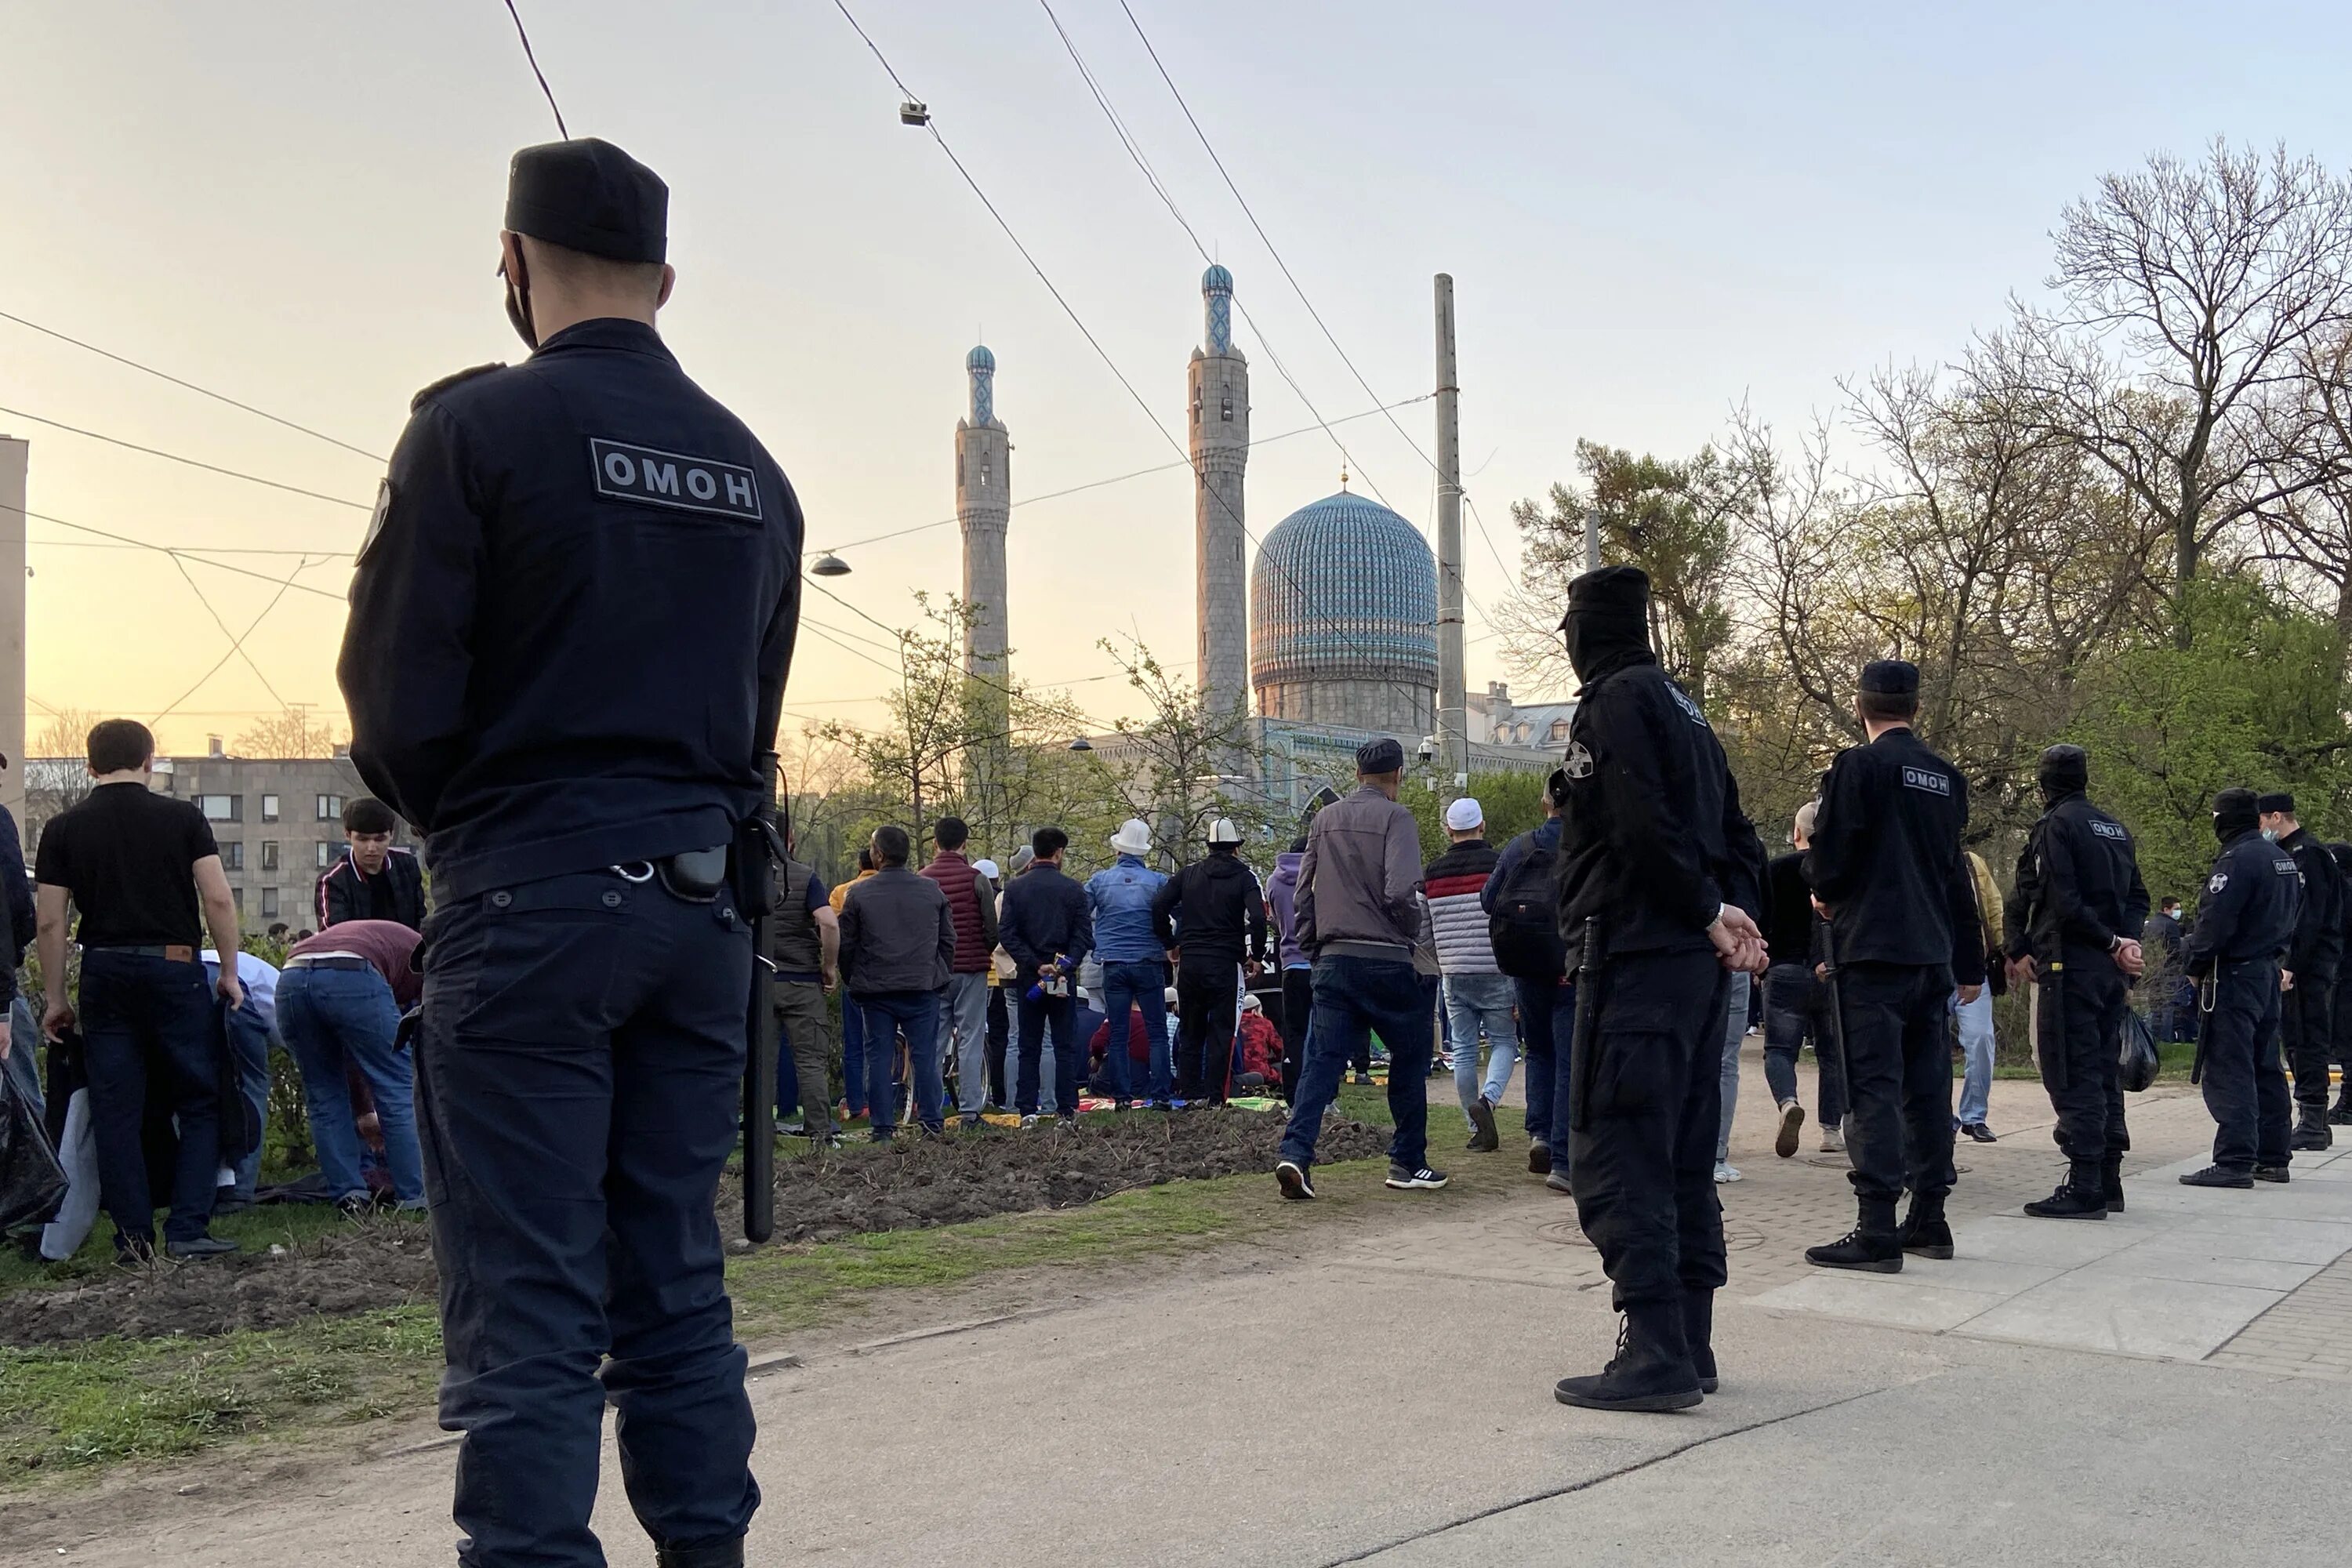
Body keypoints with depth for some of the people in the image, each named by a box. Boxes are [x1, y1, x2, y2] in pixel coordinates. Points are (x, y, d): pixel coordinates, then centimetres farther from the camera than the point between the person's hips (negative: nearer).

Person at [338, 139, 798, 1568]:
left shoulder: (479, 425, -5)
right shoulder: (752, 468, 13)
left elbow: (397, 697, -7)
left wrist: (457, 825, 11)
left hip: (531, 898, -6)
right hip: (703, 898, 6)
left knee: (528, 1304, -2)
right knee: (679, 1287, 12)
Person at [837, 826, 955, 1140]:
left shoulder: (858, 893, -4)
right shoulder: (932, 890, 3)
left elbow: (845, 945, 0)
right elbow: (948, 940, 8)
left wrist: (852, 982, 13)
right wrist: (940, 976, 18)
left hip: (874, 990, -1)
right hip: (923, 988, 1)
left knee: (879, 1057, 5)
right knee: (925, 1055, 5)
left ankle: (884, 1128, 4)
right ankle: (933, 1123, 3)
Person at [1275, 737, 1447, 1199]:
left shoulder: (1325, 819, 11)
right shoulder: (1395, 818, -7)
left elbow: (1304, 889, 12)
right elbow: (1401, 891, -18)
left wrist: (1311, 945, 20)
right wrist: (1411, 935, 0)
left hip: (1333, 960, 5)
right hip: (1387, 961, -5)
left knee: (1322, 1059, 3)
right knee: (1408, 1058, 11)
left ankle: (1296, 1153, -13)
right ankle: (1408, 1162, 17)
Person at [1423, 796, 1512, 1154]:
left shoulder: (1430, 873, 7)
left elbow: (1423, 928, 11)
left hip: (1454, 974, 3)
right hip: (1495, 973, -3)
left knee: (1463, 1051, 9)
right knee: (1504, 1041, 8)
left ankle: (1477, 1128, 11)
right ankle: (1487, 1099, -18)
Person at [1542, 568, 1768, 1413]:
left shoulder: (1616, 701, -8)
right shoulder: (1682, 708, 21)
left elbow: (1646, 828, -19)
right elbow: (1738, 836, 19)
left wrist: (1713, 914, -9)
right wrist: (1735, 914, 4)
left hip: (1637, 959, -10)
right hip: (1697, 963, 10)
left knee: (1616, 1161, -8)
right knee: (1682, 1162, 13)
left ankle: (1655, 1355, -10)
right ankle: (1689, 1345, 18)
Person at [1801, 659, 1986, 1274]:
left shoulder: (1858, 766, -10)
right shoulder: (1946, 777, 11)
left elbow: (1829, 858, -13)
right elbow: (1957, 872, 16)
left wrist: (1827, 895, 11)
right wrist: (1970, 963, 21)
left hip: (1870, 951, -7)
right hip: (1931, 953, 7)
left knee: (1873, 1088, -7)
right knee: (1927, 1086, 11)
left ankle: (1877, 1231, -8)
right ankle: (1929, 1219, 18)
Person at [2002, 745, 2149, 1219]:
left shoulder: (2055, 826, -9)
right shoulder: (2115, 828, 16)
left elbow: (2064, 903, -17)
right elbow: (2138, 897, 15)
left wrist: (2112, 943, -10)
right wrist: (2122, 943, 3)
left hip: (2070, 966, -8)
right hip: (2111, 970, 8)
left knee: (2072, 1074, -6)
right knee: (2103, 1069, 14)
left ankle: (2084, 1188, -8)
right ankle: (2108, 1183, 18)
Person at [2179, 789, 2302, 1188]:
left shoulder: (2237, 860, -17)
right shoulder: (2283, 859, 13)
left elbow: (2214, 921, -21)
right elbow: (2292, 915, 19)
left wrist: (2197, 965, -8)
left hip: (2234, 975, -10)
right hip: (2268, 972, 10)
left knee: (2230, 1072, -9)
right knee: (2266, 1068, 15)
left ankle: (2235, 1161, -11)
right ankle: (2272, 1158, 21)